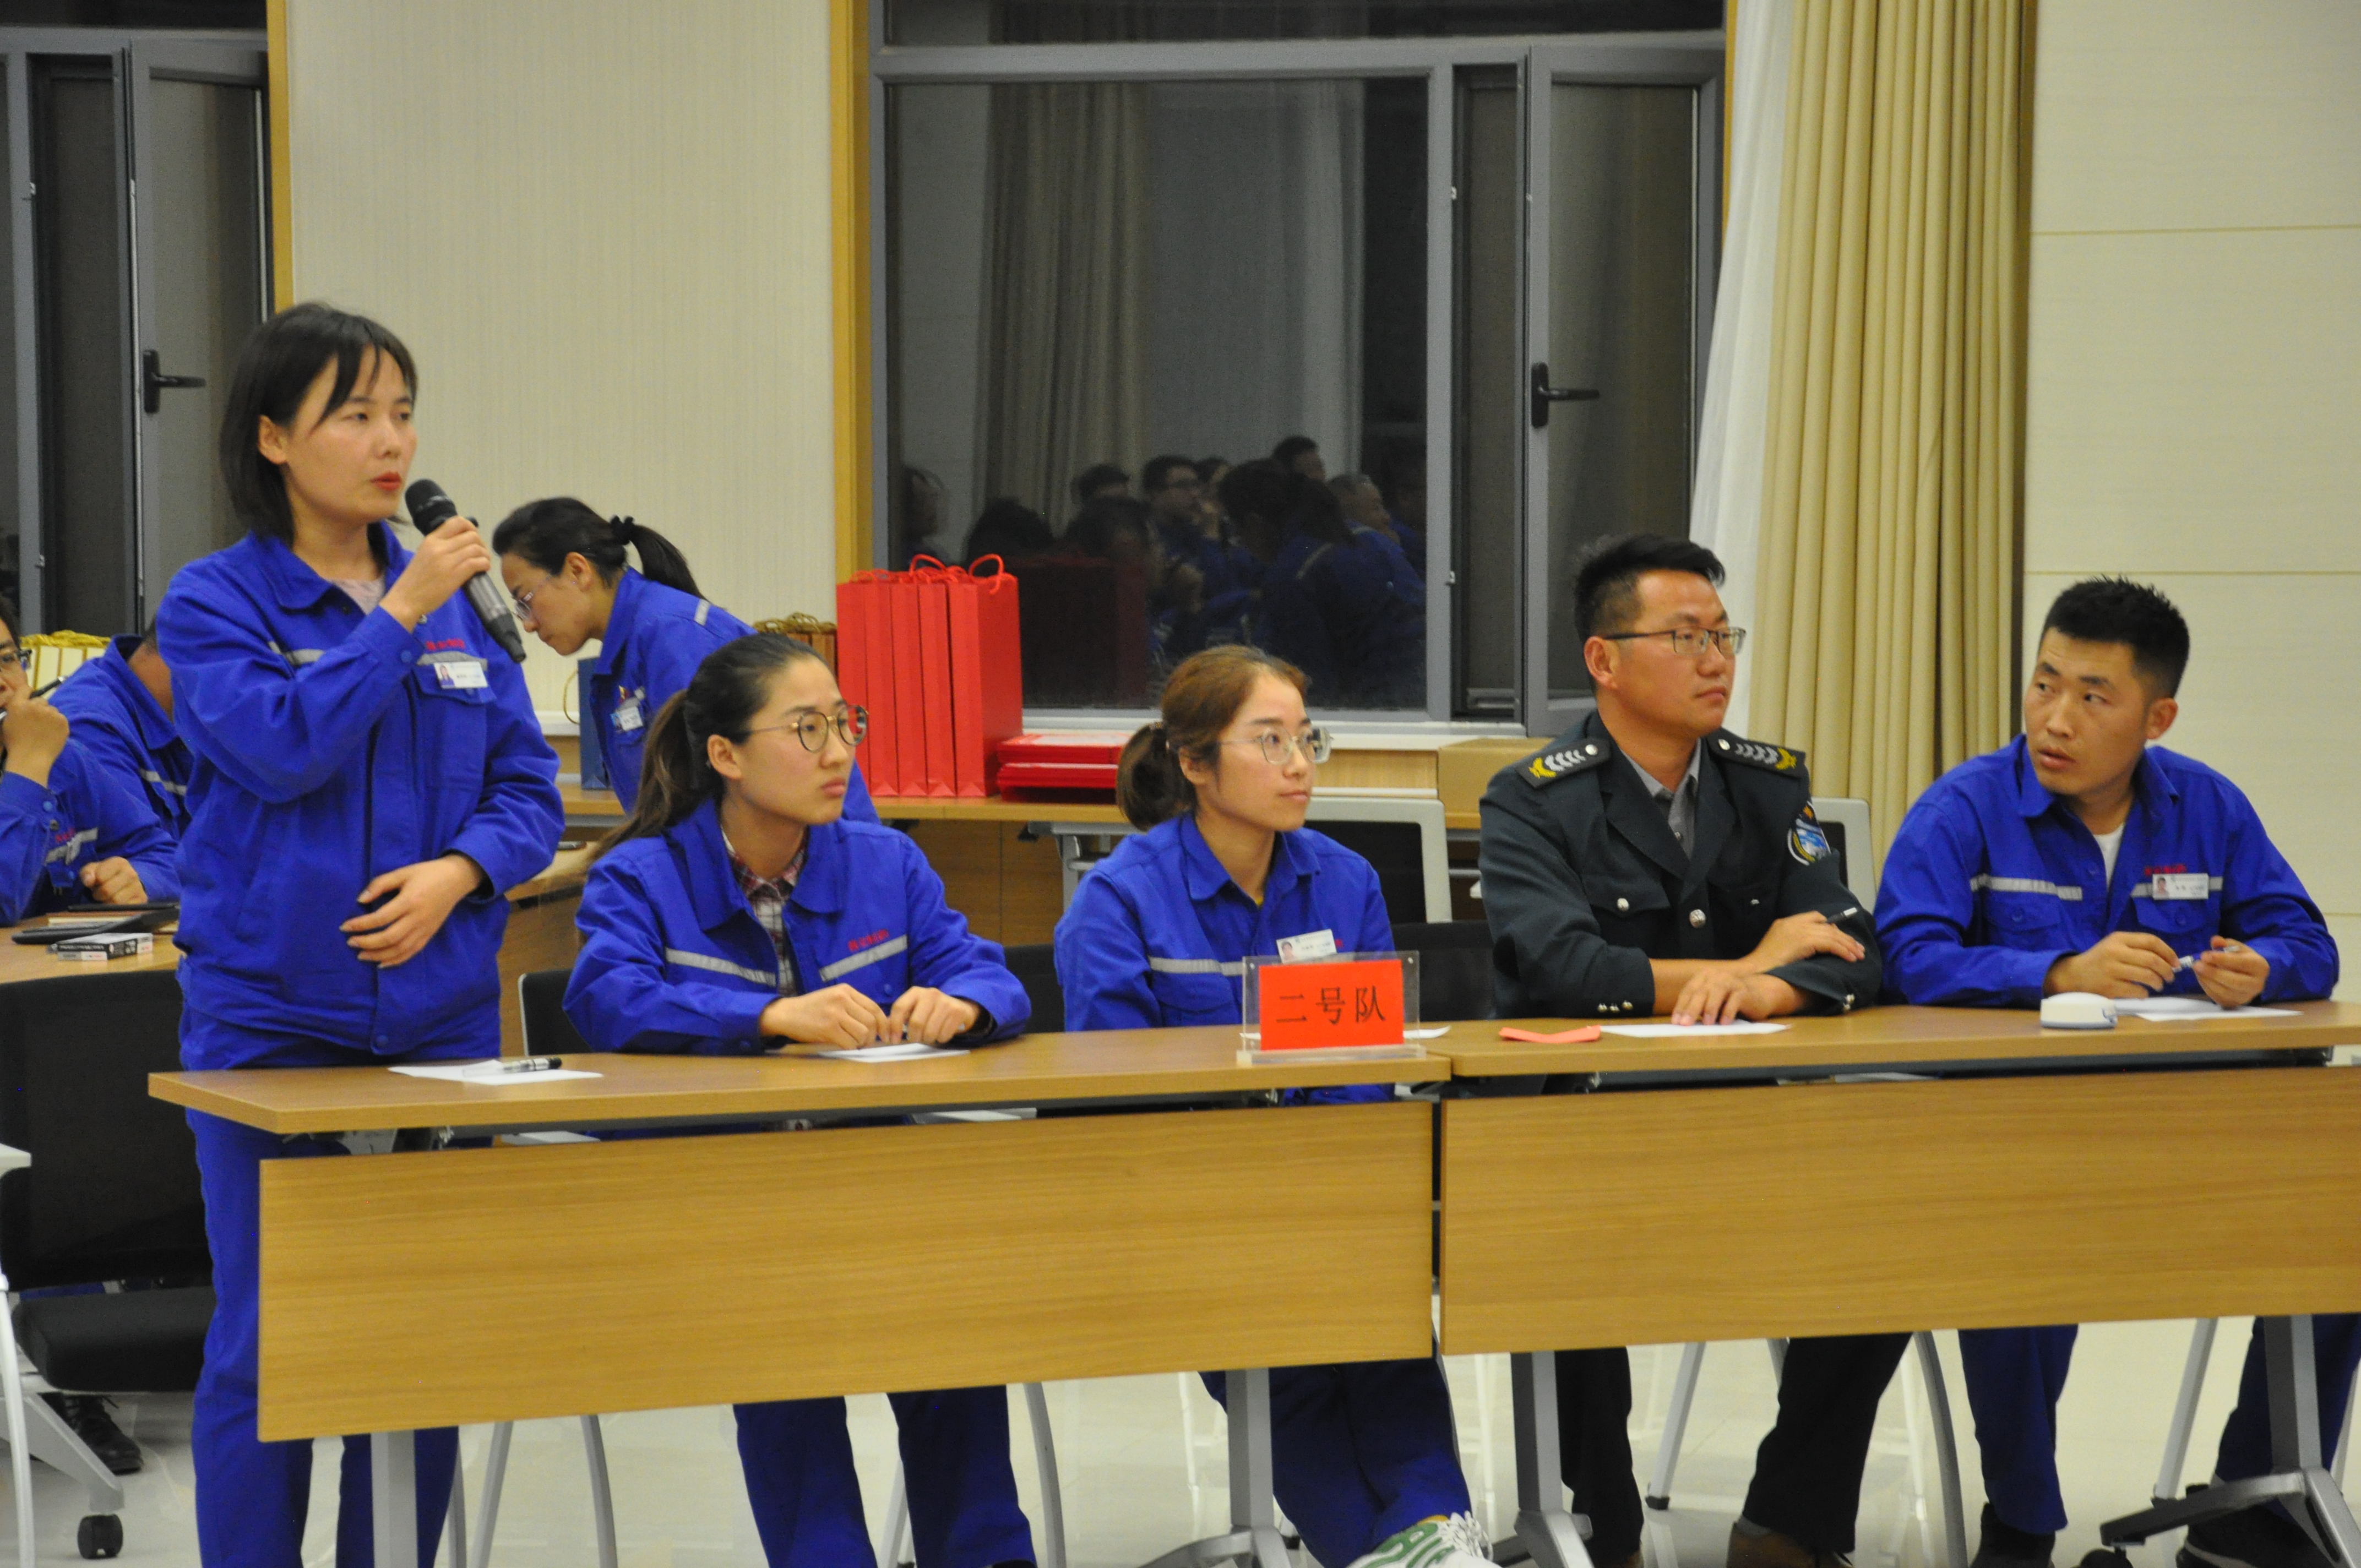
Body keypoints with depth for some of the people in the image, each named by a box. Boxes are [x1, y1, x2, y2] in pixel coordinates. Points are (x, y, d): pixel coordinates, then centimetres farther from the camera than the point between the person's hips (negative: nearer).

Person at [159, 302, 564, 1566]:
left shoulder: (459, 604, 9)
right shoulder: (213, 604, -3)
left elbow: (529, 790, 8)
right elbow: (284, 745, -19)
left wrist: (457, 870, -11)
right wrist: (399, 614, -14)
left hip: (439, 1015, 4)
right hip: (270, 1019, -4)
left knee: (423, 1338, 7)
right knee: (268, 1345, 0)